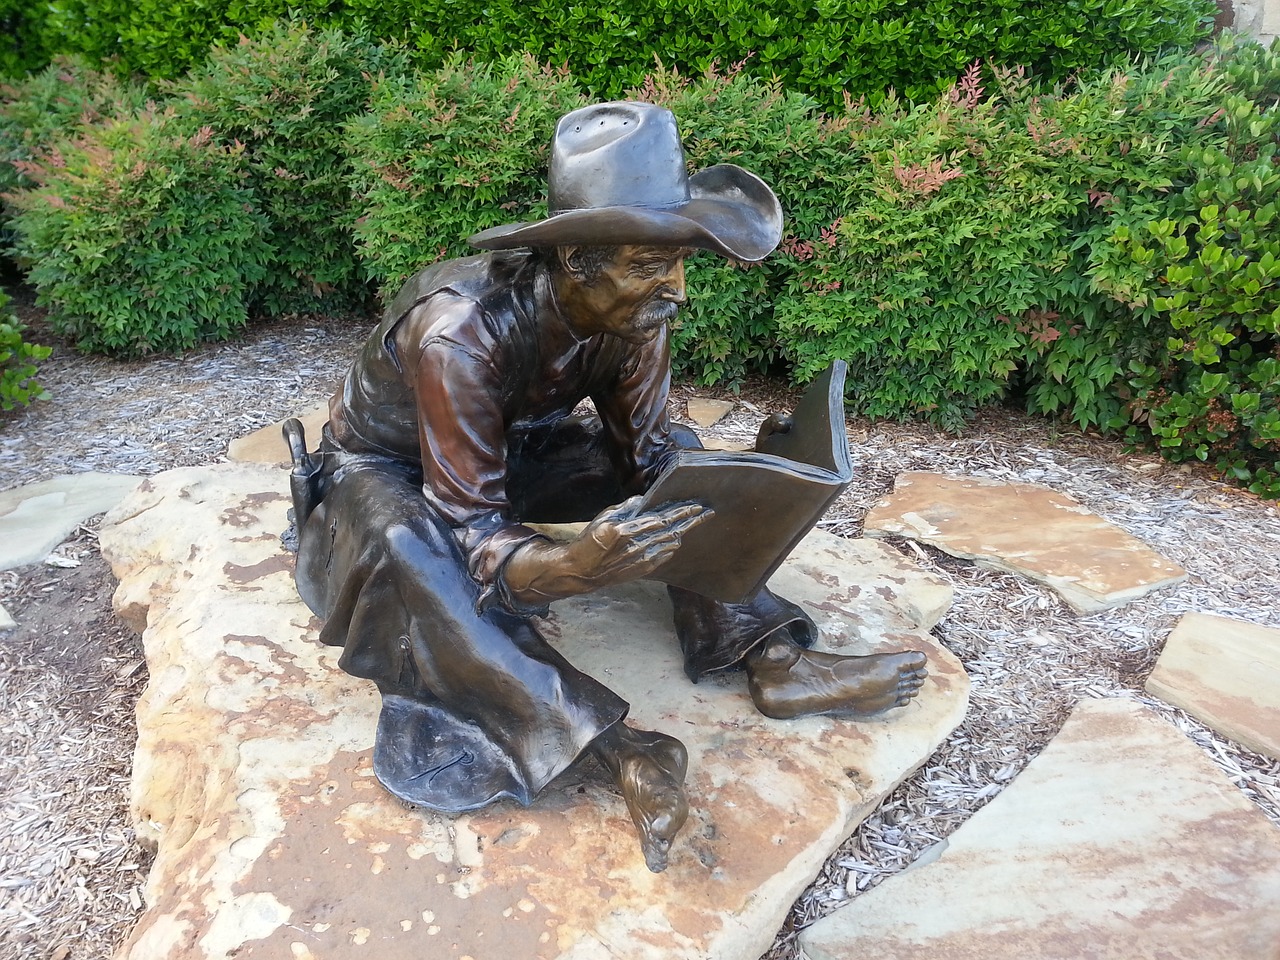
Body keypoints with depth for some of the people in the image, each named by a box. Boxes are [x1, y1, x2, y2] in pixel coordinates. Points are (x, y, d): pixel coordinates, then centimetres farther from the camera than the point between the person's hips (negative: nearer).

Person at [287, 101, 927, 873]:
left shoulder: (632, 313, -19)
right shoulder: (461, 335, -37)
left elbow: (647, 451, -11)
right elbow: (474, 536, -36)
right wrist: (577, 565, -56)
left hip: (515, 454, 5)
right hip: (384, 473, -5)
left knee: (684, 468, -12)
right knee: (410, 551, -40)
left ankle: (775, 659, -20)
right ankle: (622, 750, -41)